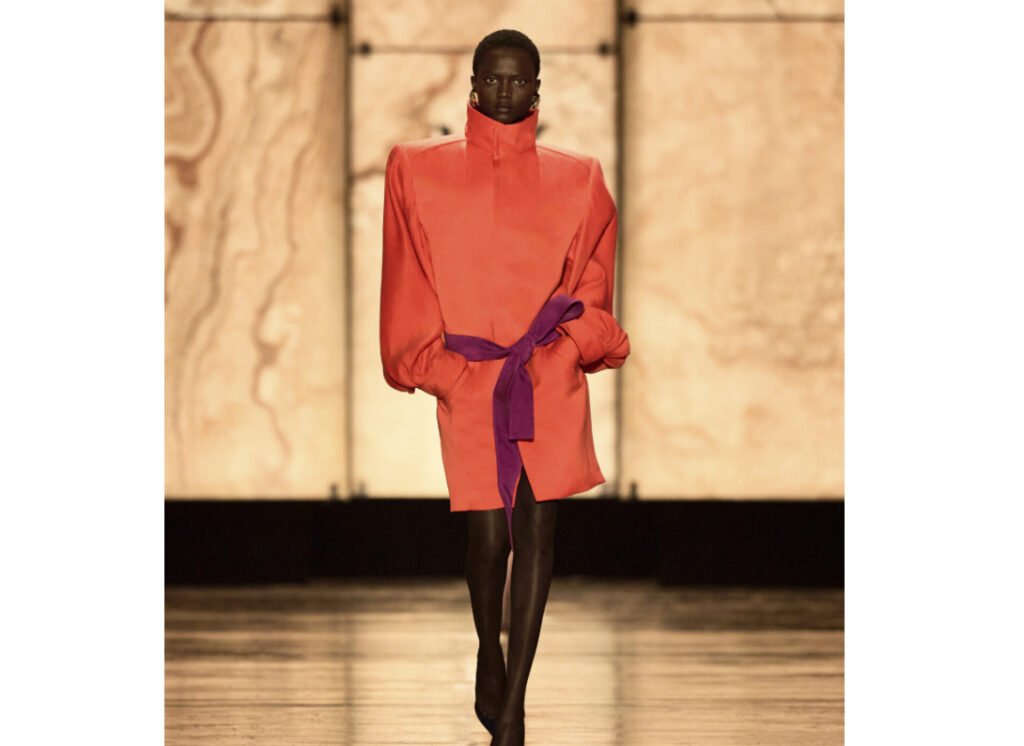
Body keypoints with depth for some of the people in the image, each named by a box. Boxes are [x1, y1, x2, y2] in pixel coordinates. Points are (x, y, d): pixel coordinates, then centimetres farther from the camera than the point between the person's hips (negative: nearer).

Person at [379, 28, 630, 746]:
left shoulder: (576, 178, 9)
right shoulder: (420, 170, 9)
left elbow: (592, 284, 15)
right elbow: (410, 285, 11)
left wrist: (560, 344, 4)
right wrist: (431, 361, 6)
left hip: (551, 375, 0)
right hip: (467, 378, 0)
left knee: (539, 524, -9)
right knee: (489, 533, -5)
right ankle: (490, 653, 27)